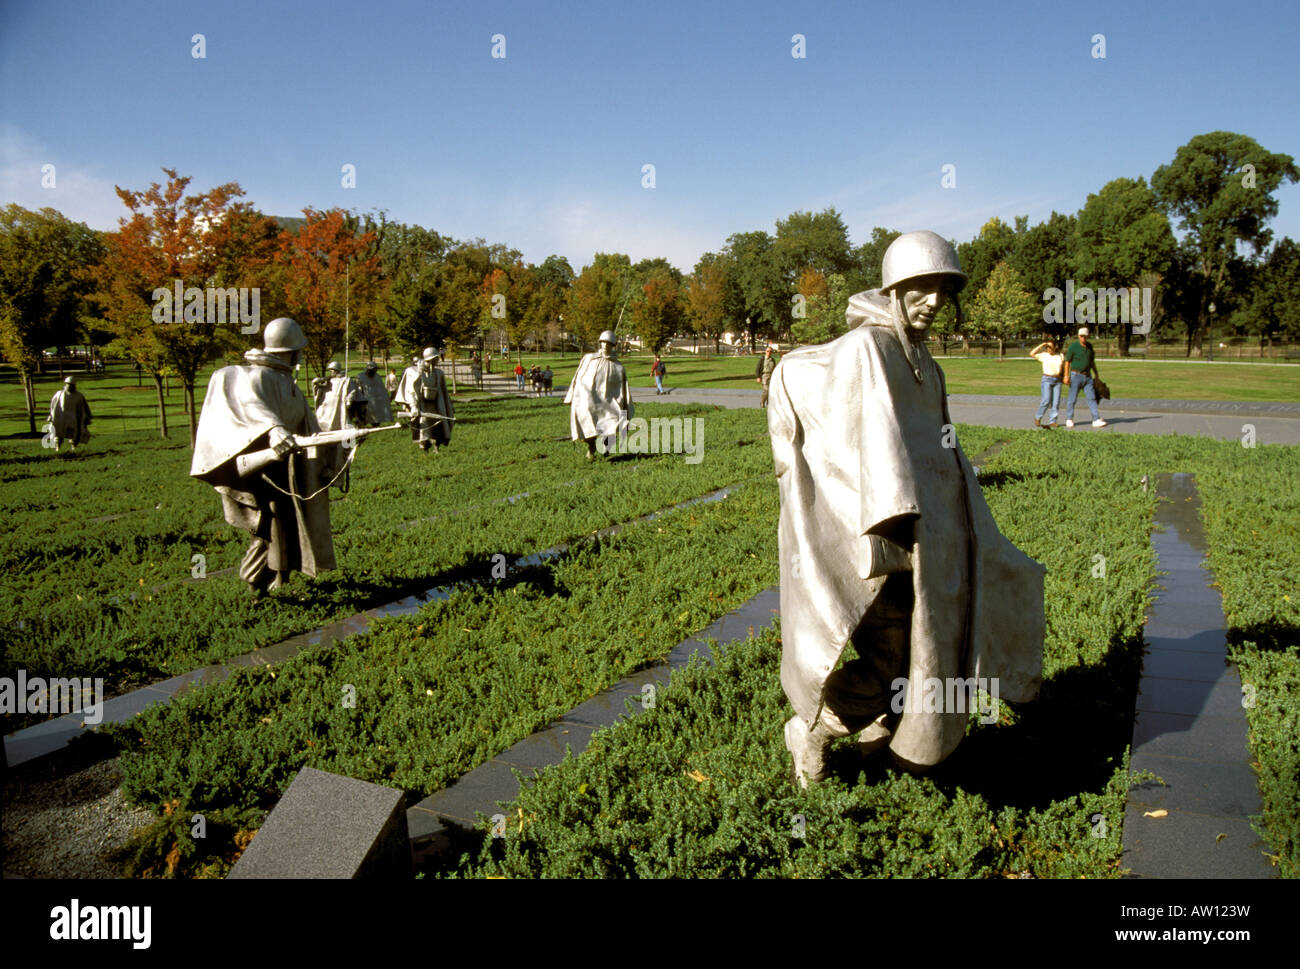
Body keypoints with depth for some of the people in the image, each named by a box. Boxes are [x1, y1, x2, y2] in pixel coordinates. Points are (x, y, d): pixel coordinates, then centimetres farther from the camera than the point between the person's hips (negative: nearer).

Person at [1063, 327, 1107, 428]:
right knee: (1072, 399, 1)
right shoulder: (1073, 346, -10)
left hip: (1087, 376, 5)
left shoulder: (1089, 346, 7)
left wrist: (1096, 374, 15)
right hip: (1076, 375, -5)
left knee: (1092, 398, -2)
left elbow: (1092, 361, 17)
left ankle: (1096, 420, -5)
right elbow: (1067, 362, -10)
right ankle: (1069, 420, 15)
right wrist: (1066, 376, -15)